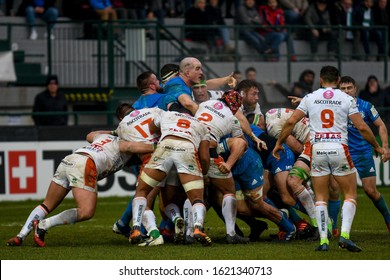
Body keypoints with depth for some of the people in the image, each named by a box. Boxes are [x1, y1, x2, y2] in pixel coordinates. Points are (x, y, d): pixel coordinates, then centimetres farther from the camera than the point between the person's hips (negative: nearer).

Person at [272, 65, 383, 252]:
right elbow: (362, 127, 0)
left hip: (317, 149, 2)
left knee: (320, 198, 10)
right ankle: (344, 235, -9)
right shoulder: (346, 99, 3)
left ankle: (323, 240, 1)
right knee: (350, 194, 8)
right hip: (339, 148, -2)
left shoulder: (310, 98, 7)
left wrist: (279, 143, 17)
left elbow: (291, 122, 4)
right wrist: (377, 147, 14)